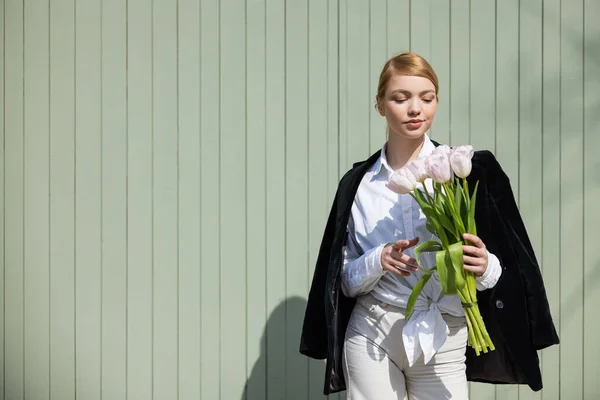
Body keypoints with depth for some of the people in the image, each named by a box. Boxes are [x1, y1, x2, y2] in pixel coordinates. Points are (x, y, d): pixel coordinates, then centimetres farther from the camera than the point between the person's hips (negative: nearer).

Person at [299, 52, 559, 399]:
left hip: (443, 340, -1)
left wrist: (483, 267, -22)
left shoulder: (468, 170, -2)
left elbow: (506, 268, 0)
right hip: (371, 335, 2)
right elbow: (346, 280, 6)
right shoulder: (358, 183, 3)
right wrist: (377, 262, -14)